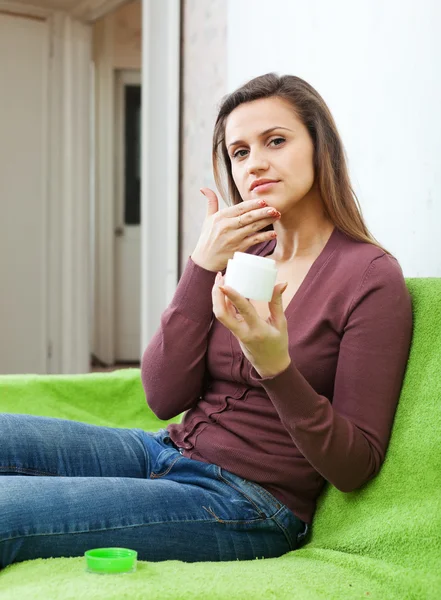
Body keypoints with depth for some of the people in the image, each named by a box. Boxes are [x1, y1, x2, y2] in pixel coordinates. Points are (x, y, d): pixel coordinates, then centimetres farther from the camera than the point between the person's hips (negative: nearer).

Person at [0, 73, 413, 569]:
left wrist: (277, 366, -27)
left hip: (249, 503, -6)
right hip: (168, 451, 7)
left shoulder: (371, 276, -9)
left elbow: (355, 467, -12)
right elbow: (165, 398, -1)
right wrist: (202, 266, -8)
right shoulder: (244, 255, 9)